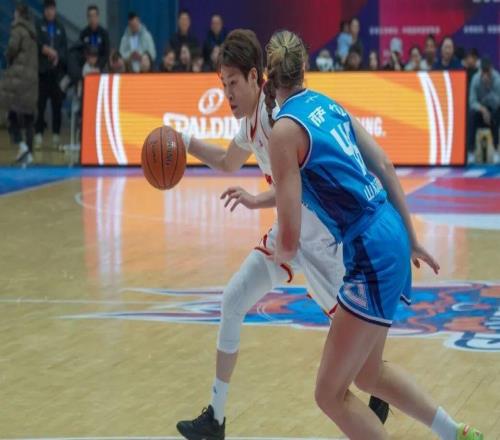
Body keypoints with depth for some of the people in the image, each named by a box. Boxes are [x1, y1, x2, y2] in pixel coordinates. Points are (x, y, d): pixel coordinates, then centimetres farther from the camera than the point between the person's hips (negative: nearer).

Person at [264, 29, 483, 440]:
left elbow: (289, 241, -17)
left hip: (371, 255, -9)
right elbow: (384, 167, 13)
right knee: (367, 372, 26)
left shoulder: (285, 130, -15)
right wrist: (410, 237, 22)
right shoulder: (329, 104, 9)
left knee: (331, 394, 2)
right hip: (391, 237, 9)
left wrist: (279, 253, 6)